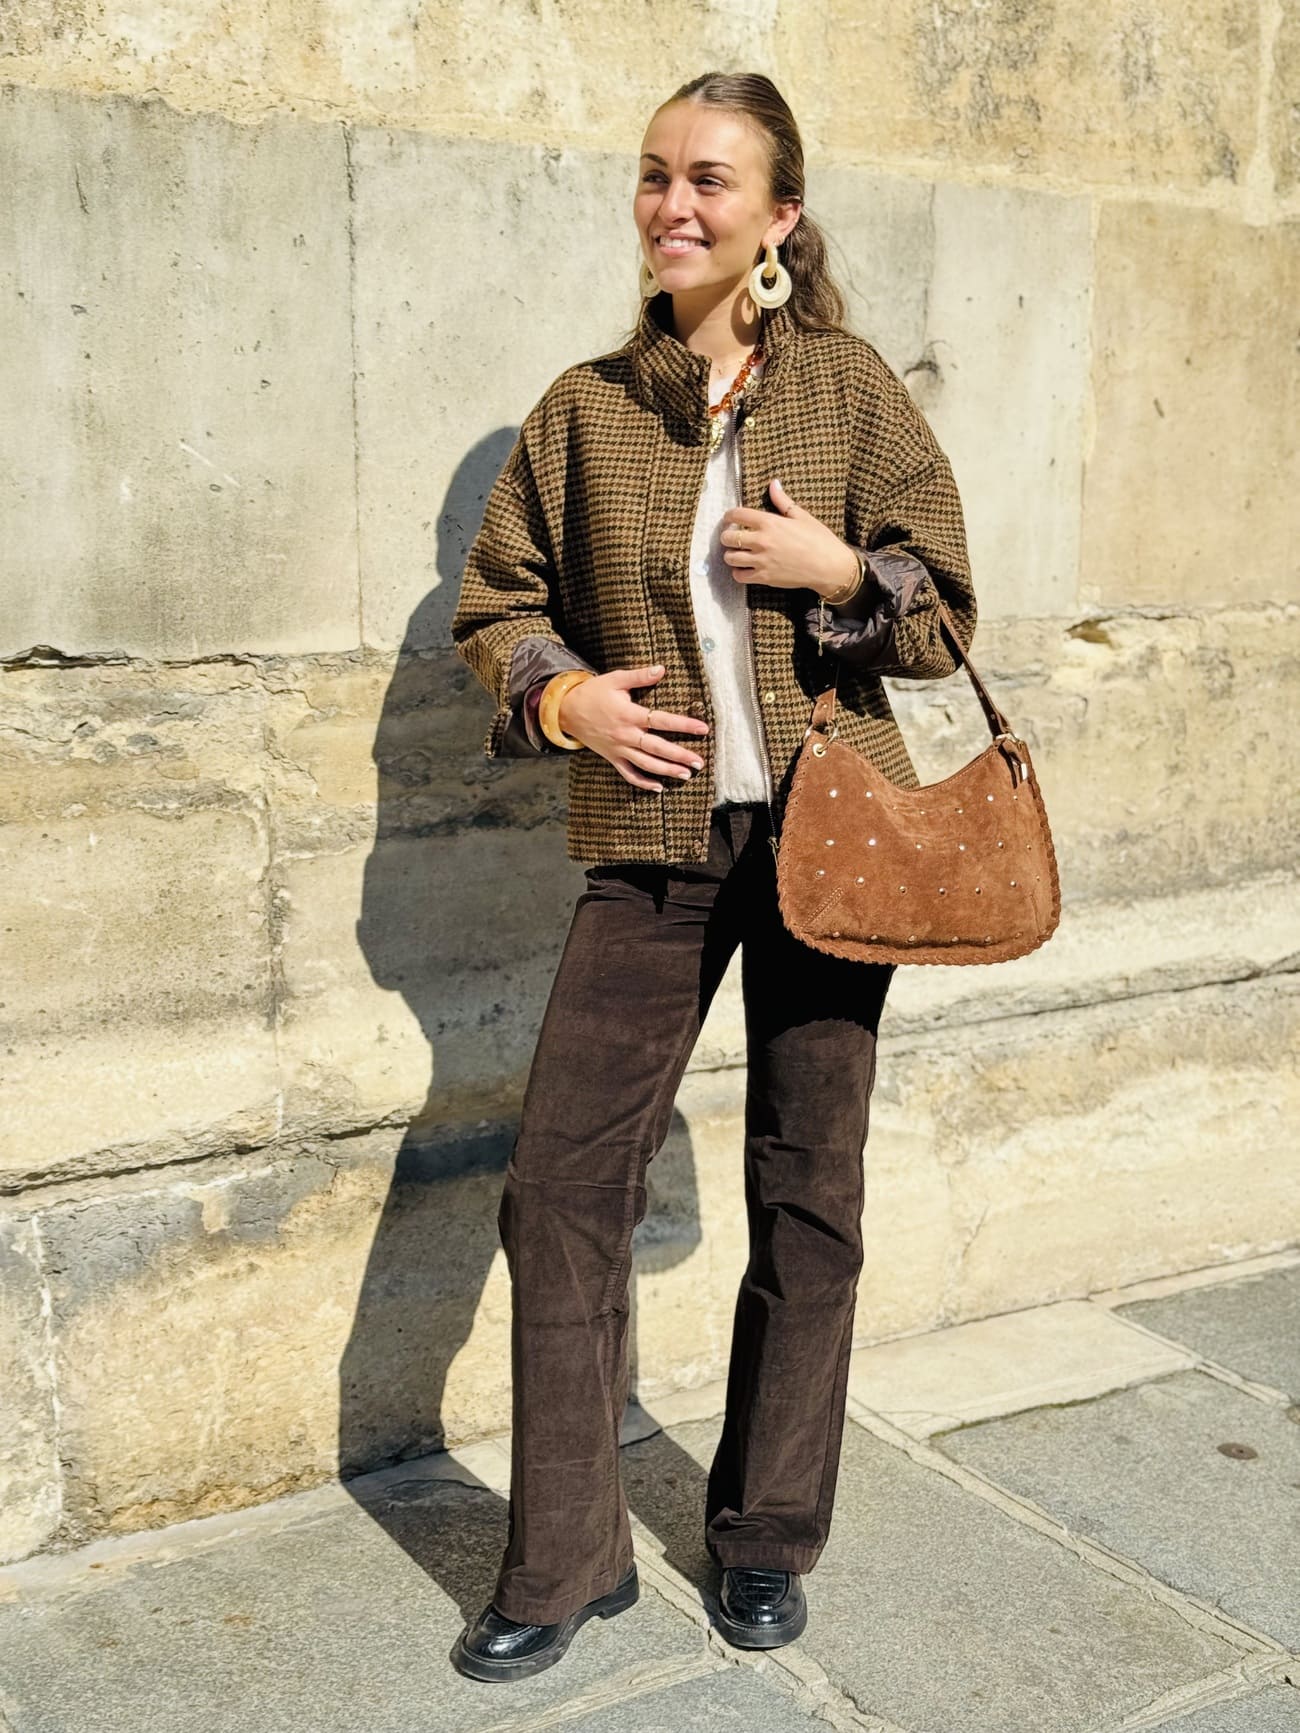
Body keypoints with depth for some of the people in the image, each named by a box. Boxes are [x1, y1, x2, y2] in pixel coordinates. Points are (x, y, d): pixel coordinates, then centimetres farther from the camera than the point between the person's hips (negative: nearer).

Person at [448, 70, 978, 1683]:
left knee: (808, 1199, 8)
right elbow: (495, 600, 12)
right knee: (558, 1184, -3)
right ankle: (564, 1559, 15)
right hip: (653, 848, 1)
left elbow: (946, 613, 5)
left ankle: (769, 1536, 27)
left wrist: (836, 570, -14)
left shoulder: (848, 387, 3)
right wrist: (562, 696, -7)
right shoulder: (584, 408, 6)